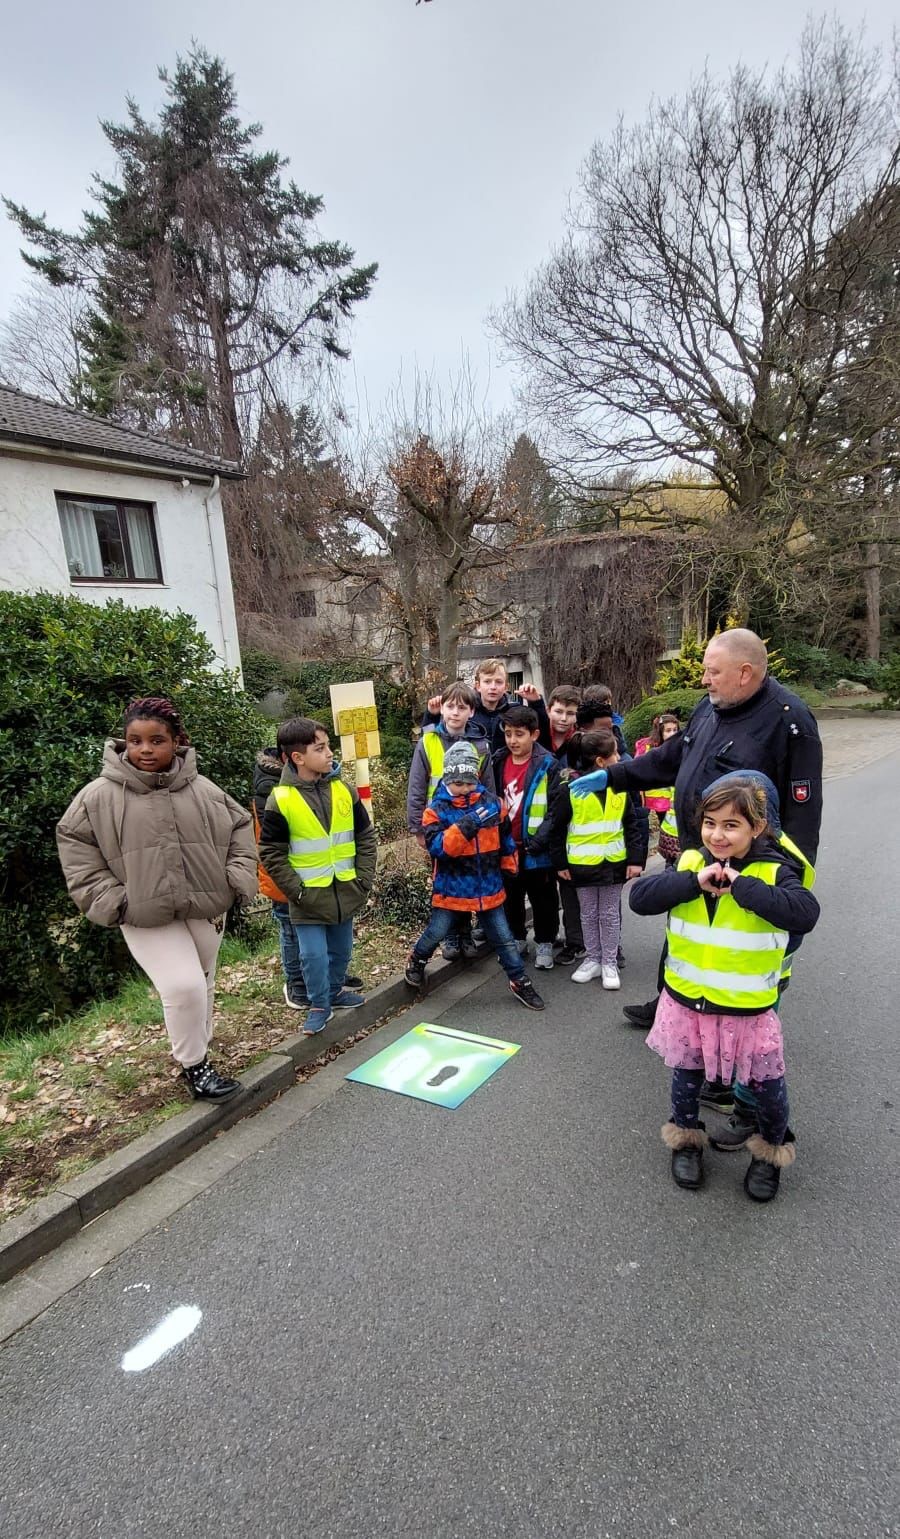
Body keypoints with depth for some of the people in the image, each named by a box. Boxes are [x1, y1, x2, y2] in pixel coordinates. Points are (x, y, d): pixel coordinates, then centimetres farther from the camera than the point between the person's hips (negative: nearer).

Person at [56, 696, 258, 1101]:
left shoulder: (203, 790, -4)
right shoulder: (100, 795, -9)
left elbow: (240, 826, 7)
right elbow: (73, 840, 0)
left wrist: (238, 878, -2)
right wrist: (106, 897, -7)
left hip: (205, 908, 4)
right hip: (146, 916, -3)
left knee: (202, 985, 18)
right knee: (183, 987, -15)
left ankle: (196, 1051, 43)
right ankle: (194, 1067, 8)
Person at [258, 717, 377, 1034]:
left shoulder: (344, 790, -2)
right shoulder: (281, 799, -13)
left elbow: (365, 836, 6)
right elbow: (270, 853, -8)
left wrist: (364, 878, 1)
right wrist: (296, 890, -11)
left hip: (345, 892, 4)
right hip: (309, 898, -4)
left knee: (341, 950, 18)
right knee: (314, 956, 1)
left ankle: (335, 991, 42)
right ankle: (319, 1005, 24)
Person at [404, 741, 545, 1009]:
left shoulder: (492, 803, -2)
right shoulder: (437, 810, -11)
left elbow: (506, 840, 11)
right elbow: (437, 847, -24)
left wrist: (508, 868, 15)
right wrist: (464, 827, -33)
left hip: (489, 886, 3)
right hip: (451, 888, -2)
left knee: (503, 937, 11)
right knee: (436, 932, 10)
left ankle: (520, 982, 24)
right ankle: (416, 960, 40)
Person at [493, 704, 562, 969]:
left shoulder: (548, 766, -13)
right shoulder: (498, 763, 2)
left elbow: (555, 810, -15)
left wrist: (537, 842, -21)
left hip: (538, 851, -4)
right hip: (506, 848, 4)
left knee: (543, 900, 12)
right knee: (510, 898, 19)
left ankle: (544, 943, 29)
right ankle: (516, 939, 37)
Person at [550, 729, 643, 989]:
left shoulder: (621, 788, -1)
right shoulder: (571, 789, -12)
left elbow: (631, 826, 3)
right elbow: (556, 829, -5)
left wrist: (635, 859, -2)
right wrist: (560, 863, -4)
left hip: (614, 863, 2)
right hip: (582, 864, -2)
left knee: (610, 914, 11)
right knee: (589, 914, 12)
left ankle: (609, 963, 24)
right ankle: (592, 959, 28)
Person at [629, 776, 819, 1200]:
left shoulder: (773, 870, -13)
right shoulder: (690, 862, -6)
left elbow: (805, 914, -31)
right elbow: (639, 898, -15)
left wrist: (741, 885, -30)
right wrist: (694, 882, -25)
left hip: (747, 1006, -2)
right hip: (687, 999, 2)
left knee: (765, 1082, 15)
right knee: (687, 1074, 20)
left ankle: (772, 1149, 44)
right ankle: (686, 1138, 45)